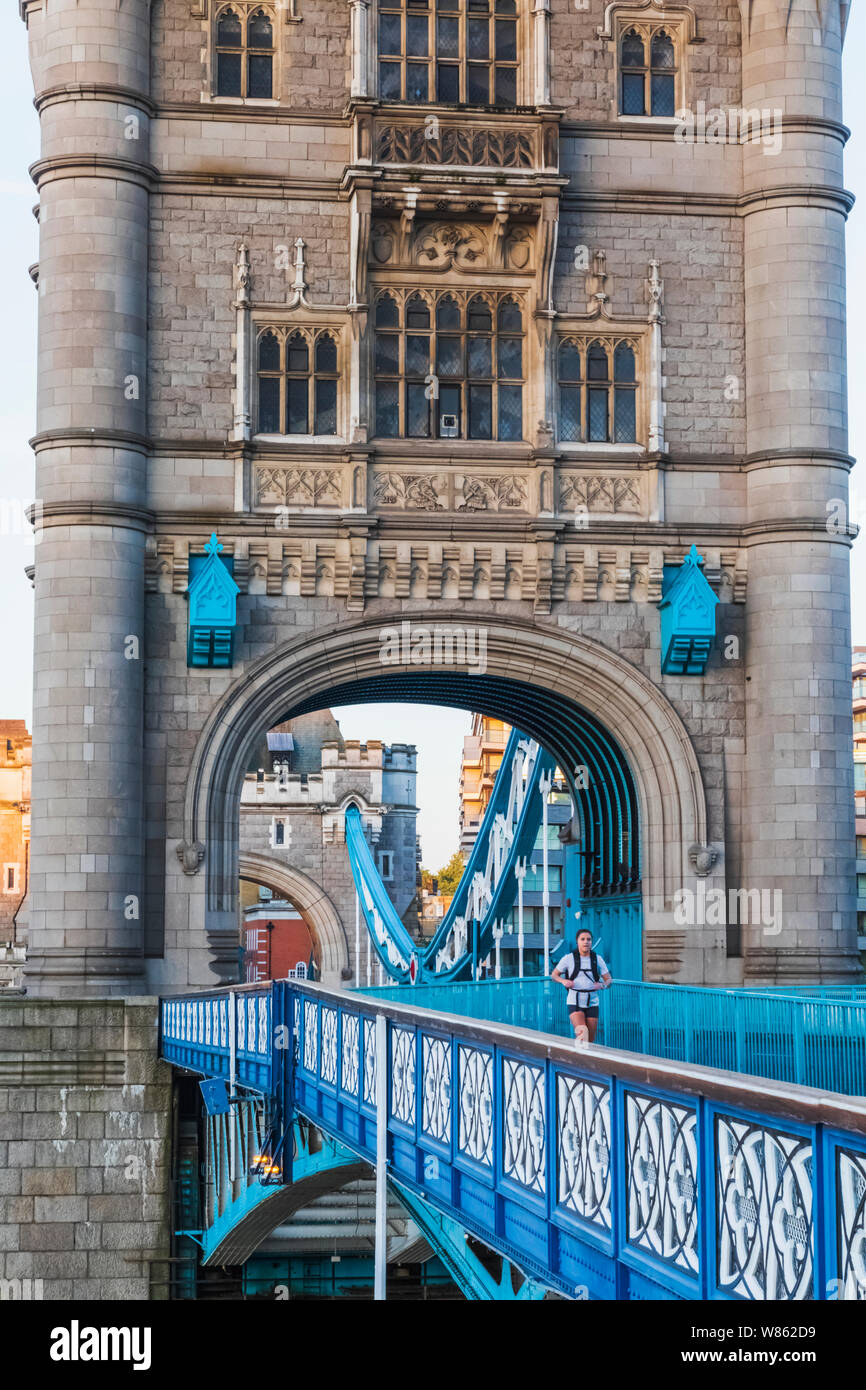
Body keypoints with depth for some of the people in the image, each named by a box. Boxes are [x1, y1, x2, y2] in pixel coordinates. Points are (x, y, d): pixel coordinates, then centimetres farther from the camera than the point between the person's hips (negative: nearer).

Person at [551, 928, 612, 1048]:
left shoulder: (598, 959, 5)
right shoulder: (569, 958, -1)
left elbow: (609, 980, 9)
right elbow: (554, 975, 9)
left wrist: (602, 985, -14)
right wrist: (563, 981, -12)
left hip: (592, 1003, 3)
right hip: (575, 1002, -3)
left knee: (591, 1040, 4)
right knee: (582, 1031, -27)